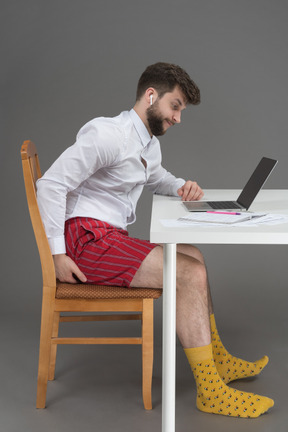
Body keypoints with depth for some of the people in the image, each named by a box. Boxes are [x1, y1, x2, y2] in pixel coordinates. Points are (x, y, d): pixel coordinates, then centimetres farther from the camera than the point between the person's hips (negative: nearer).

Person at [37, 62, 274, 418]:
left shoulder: (149, 144, 17)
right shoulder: (107, 133, -14)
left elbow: (157, 179, 38)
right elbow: (50, 184, -18)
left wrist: (182, 187, 13)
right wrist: (57, 254, -20)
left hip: (111, 238, 10)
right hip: (86, 239, -10)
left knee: (193, 256, 16)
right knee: (190, 274, -17)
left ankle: (216, 359, 20)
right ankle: (210, 391, -11)